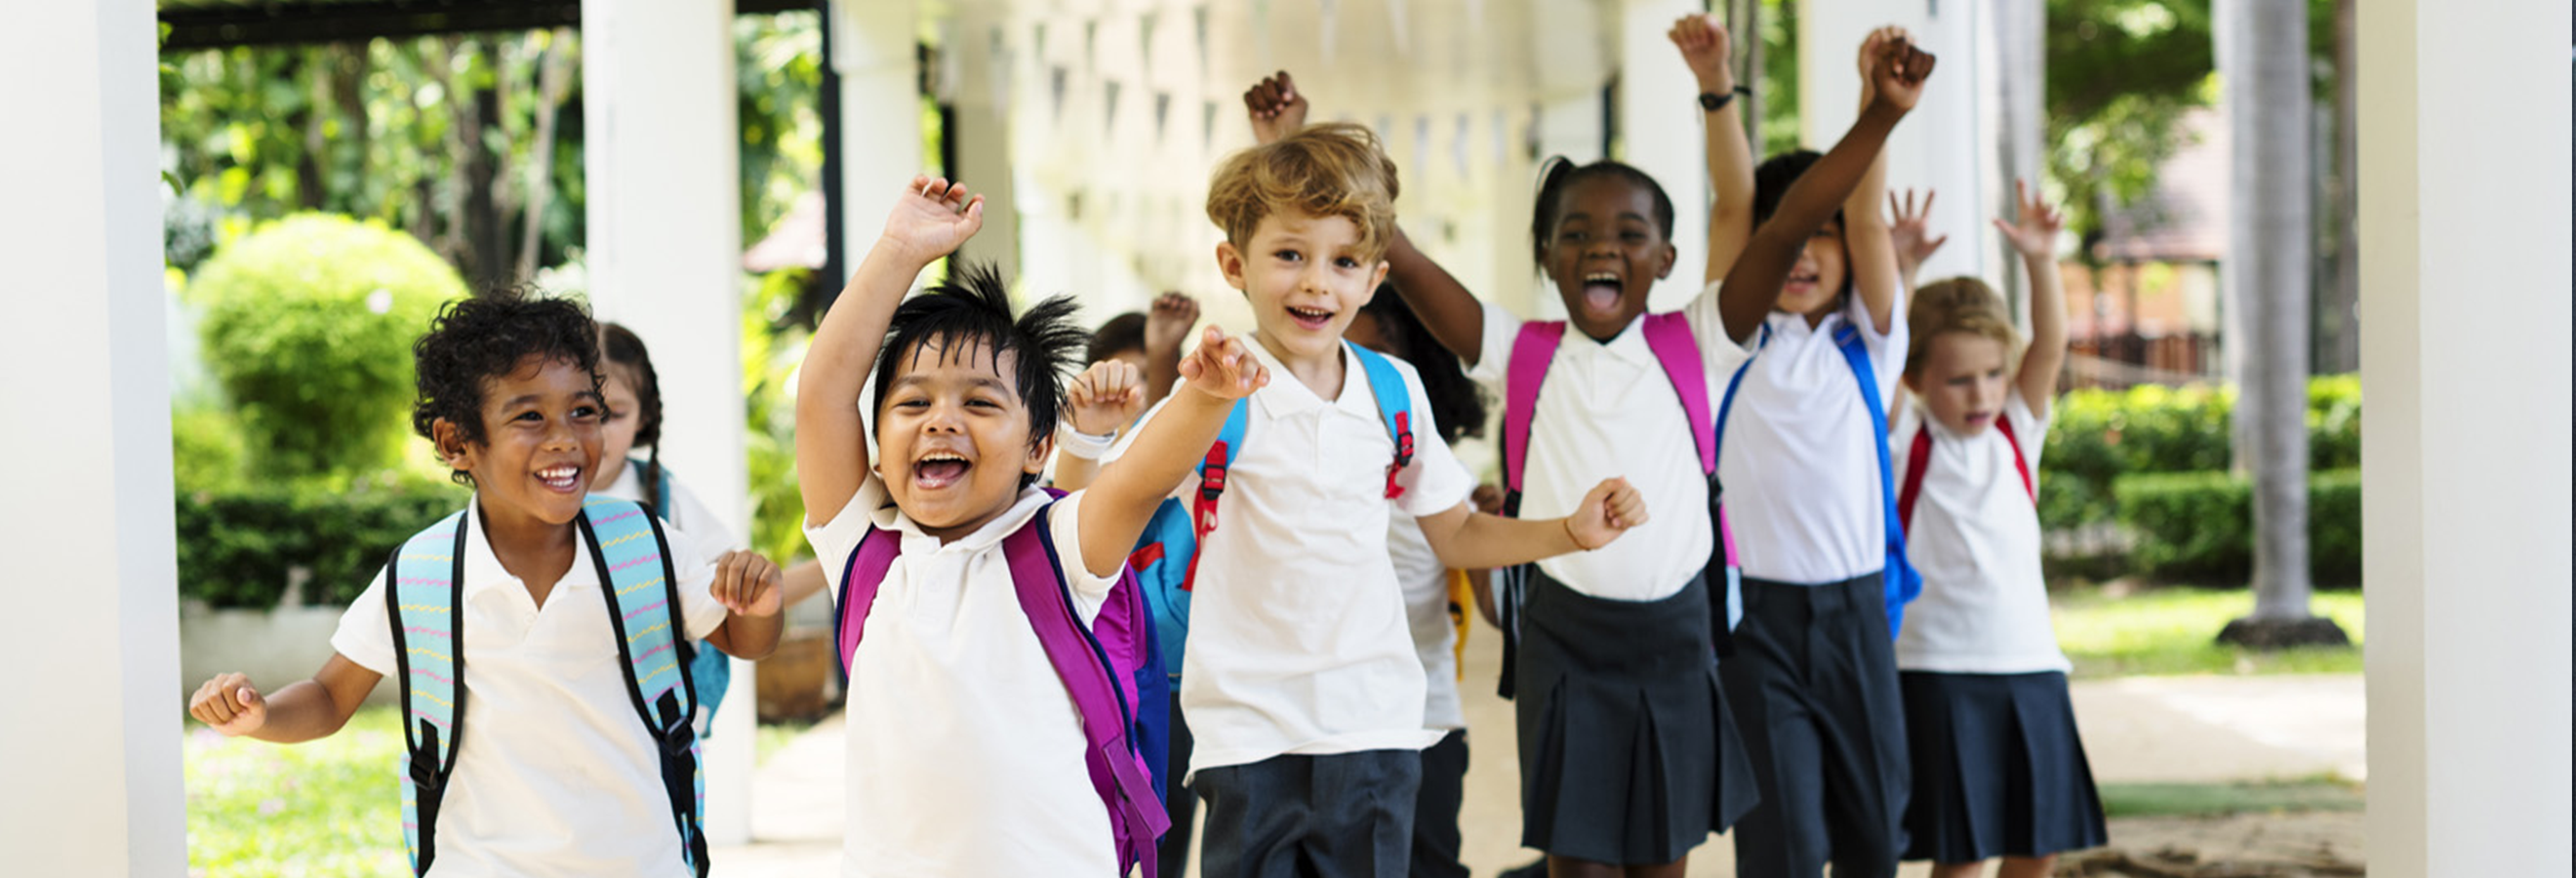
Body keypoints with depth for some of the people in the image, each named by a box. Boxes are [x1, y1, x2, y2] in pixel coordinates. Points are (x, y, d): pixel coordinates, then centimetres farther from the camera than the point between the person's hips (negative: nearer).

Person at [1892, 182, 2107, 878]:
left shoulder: (2017, 433, 8)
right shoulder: (1905, 443, -1)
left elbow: (2051, 345, -5)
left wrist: (2039, 263, -20)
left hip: (2030, 661, 4)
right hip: (1939, 665, -4)